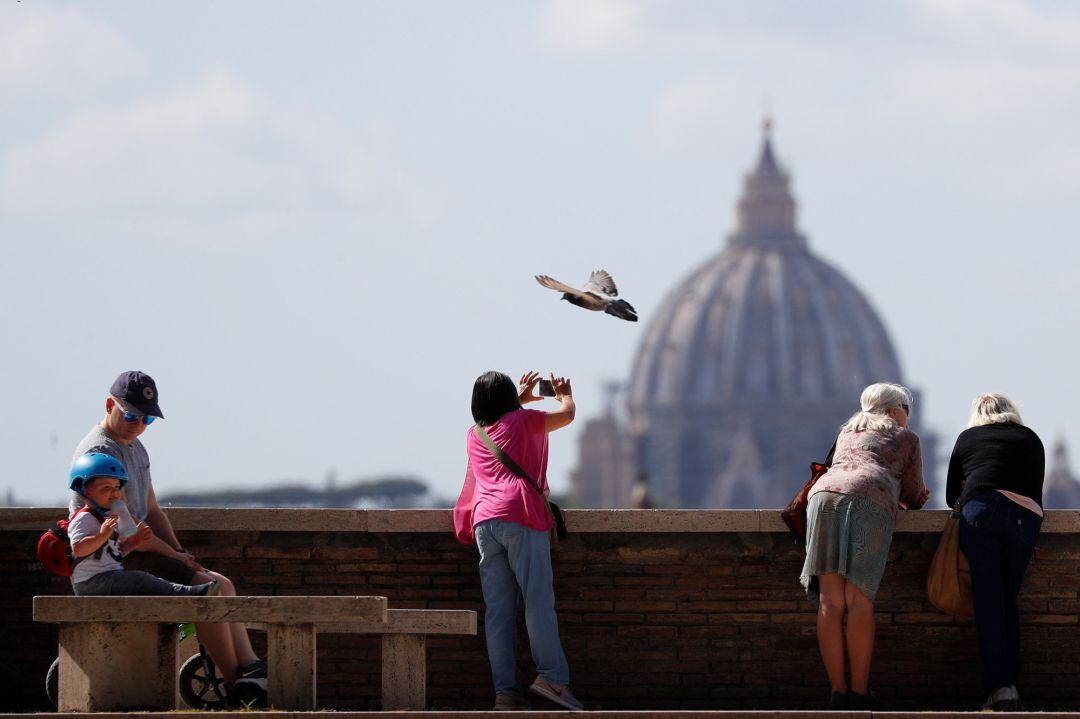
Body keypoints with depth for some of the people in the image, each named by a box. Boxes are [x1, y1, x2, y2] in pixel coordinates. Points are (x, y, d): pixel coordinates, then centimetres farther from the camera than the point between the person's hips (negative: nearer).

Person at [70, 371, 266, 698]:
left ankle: (251, 668, -4)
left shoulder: (135, 448, 18)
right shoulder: (101, 451, -16)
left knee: (222, 584, 3)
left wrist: (181, 554, 5)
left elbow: (151, 512, 21)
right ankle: (236, 684, -15)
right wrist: (171, 556, -12)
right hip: (111, 564, -10)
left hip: (135, 552, 10)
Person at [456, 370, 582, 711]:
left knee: (498, 610, 0)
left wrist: (520, 399, 56)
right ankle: (552, 676, -22)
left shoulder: (474, 434, 23)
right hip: (520, 517, -5)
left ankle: (504, 691, -7)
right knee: (539, 600, -10)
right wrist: (565, 394, 44)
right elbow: (567, 415, 23)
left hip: (483, 522, 5)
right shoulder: (523, 421, 8)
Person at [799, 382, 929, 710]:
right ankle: (859, 692, -18)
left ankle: (838, 693, -15)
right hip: (872, 501, -3)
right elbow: (913, 495, 28)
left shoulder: (847, 432, 37)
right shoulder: (906, 438, 24)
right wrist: (911, 501, 52)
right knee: (859, 600, -11)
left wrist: (900, 500, 55)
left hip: (825, 494, 3)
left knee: (830, 601, -6)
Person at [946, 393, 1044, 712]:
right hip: (1027, 517, 2)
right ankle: (1011, 683, 1)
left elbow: (951, 496, 28)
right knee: (1008, 600, 11)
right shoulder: (1031, 440, 26)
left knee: (988, 599, -4)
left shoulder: (968, 438, 23)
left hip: (982, 511, -2)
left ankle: (1000, 685, -16)